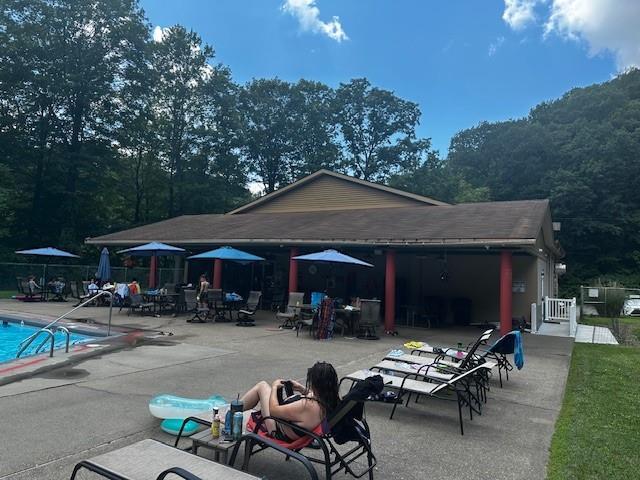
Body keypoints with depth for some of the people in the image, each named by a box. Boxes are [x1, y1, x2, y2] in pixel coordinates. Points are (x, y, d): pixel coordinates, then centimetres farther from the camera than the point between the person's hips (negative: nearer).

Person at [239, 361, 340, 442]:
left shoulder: (307, 406, -41)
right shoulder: (330, 401, -20)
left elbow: (273, 410, -26)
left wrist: (274, 387, -10)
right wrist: (302, 390, 2)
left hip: (279, 433, -7)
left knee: (262, 386, 7)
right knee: (262, 385, 17)